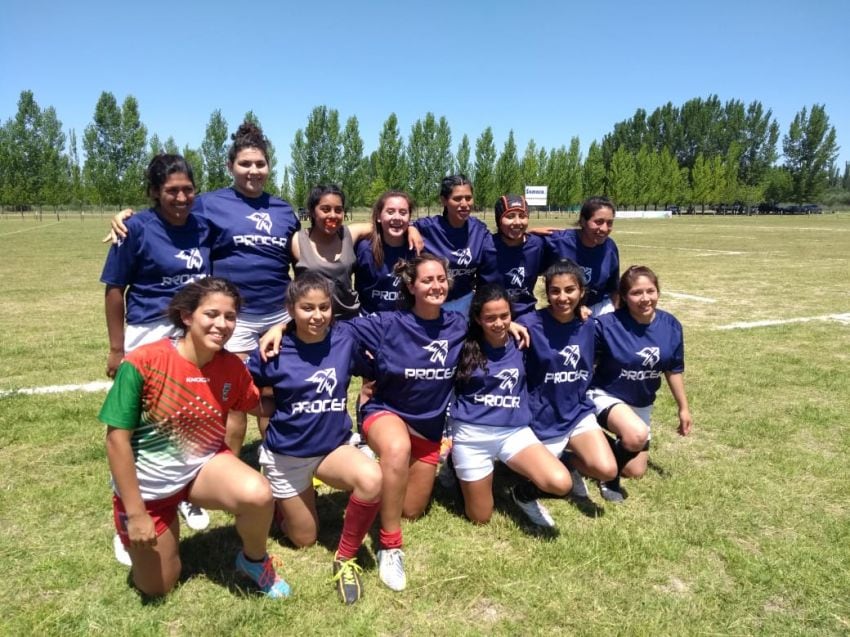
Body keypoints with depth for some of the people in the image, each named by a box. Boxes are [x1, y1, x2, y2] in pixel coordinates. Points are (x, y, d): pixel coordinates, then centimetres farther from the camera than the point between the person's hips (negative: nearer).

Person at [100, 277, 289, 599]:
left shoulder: (232, 366, -14)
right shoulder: (143, 363, -26)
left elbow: (261, 407, 5)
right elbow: (117, 440, -20)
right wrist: (136, 513, -17)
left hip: (204, 464, 2)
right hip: (147, 483, -2)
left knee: (259, 496, -31)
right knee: (157, 588, 12)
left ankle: (254, 559, 2)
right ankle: (134, 535, 44)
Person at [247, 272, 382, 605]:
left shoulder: (344, 338, -10)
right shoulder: (276, 351, -15)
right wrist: (272, 421, -3)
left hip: (334, 447, 1)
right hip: (286, 454, -1)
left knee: (371, 480, -32)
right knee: (304, 540, 12)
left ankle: (345, 557, -7)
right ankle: (278, 500, 43)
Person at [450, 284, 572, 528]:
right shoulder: (466, 346, -5)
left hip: (515, 432, 2)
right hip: (471, 435, -1)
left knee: (560, 483, -22)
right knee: (480, 519, 9)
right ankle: (454, 468, 36)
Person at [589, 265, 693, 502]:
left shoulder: (671, 326, -9)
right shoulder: (607, 324, -24)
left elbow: (674, 370, 5)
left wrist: (683, 408, 10)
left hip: (642, 404, 5)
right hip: (607, 396, -5)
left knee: (635, 472, 9)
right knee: (637, 434, -36)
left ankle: (616, 446, 42)